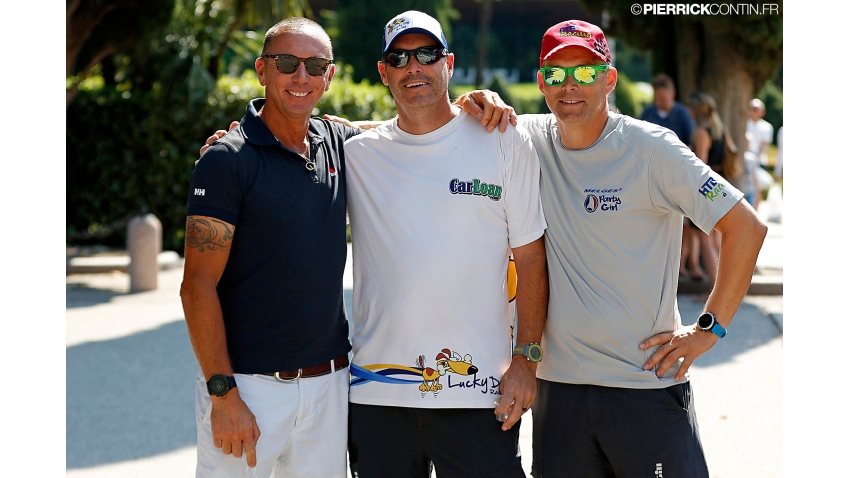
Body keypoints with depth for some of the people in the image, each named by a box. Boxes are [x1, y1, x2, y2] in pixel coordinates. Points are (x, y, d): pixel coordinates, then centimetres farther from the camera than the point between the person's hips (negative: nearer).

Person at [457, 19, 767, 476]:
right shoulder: (531, 138, 5)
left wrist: (710, 327, -8)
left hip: (646, 383, -4)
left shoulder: (650, 148, -7)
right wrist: (475, 104, -5)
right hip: (558, 383, 4)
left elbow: (746, 226, -8)